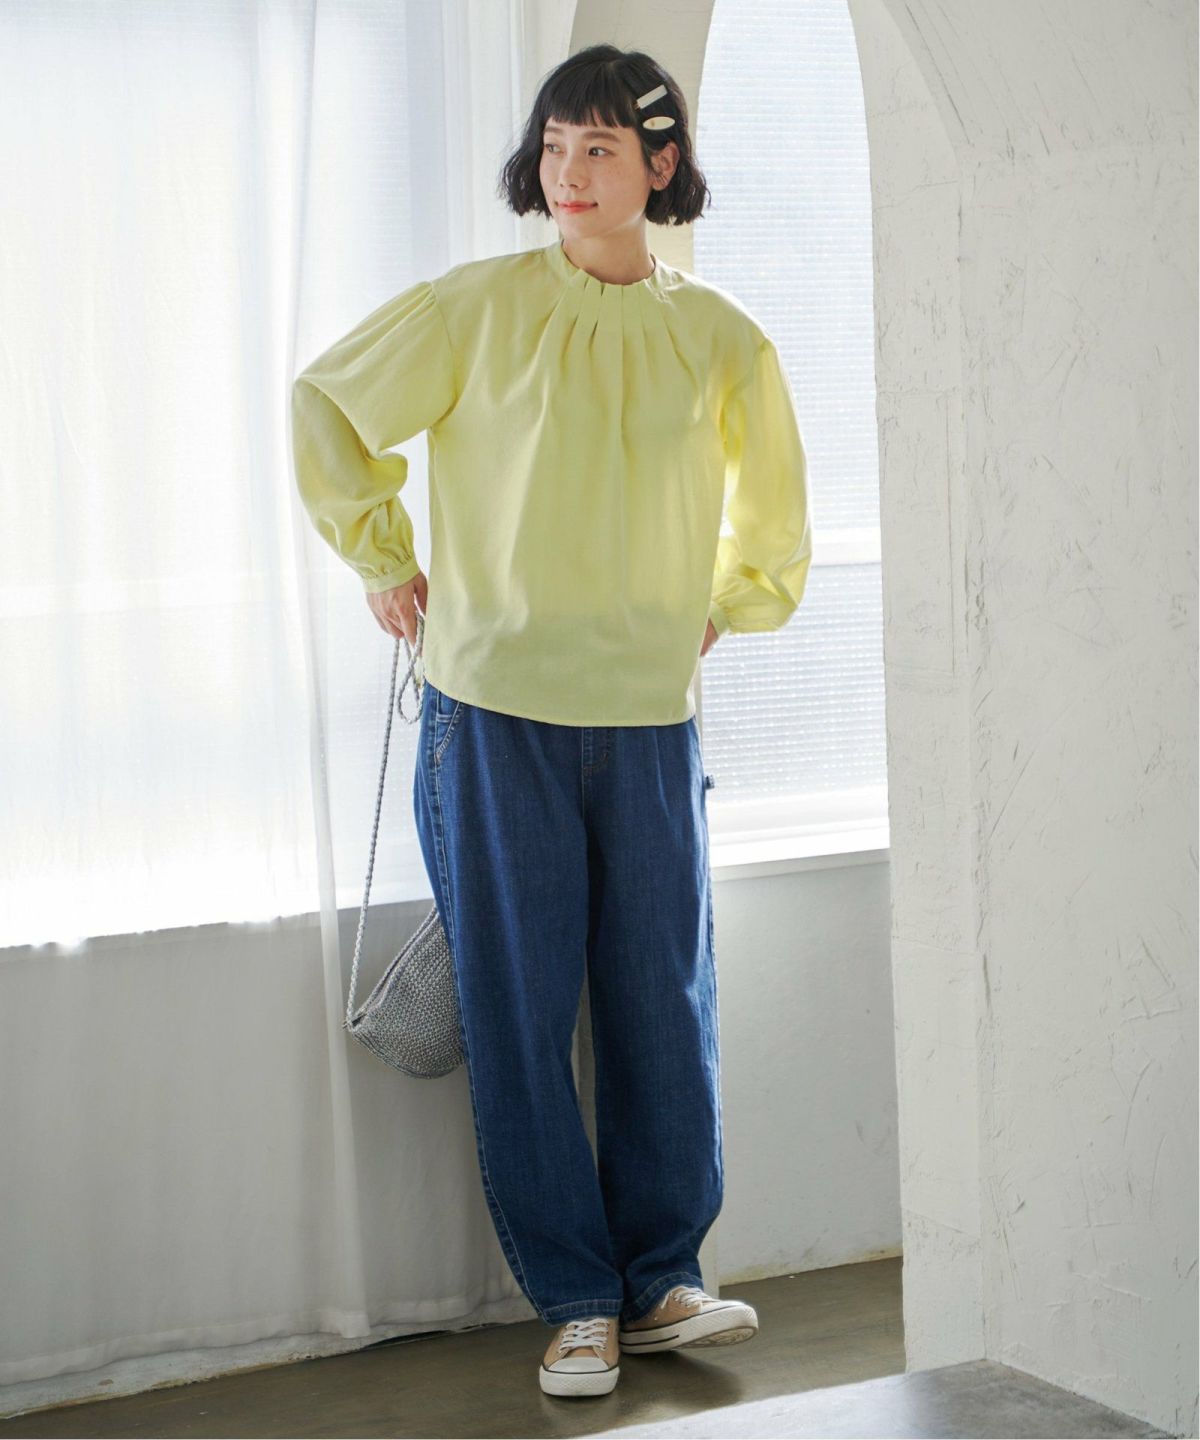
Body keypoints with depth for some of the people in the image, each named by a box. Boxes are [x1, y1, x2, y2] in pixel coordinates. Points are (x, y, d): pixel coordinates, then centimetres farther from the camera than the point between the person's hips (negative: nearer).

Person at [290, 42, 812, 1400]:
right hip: (492, 713, -2)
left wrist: (728, 608, 18)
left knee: (664, 1005, 4)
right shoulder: (477, 309, -2)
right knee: (519, 1011, 2)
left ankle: (659, 1281, 19)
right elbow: (327, 402, 9)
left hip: (649, 717, 2)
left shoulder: (719, 340, 6)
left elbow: (772, 501, 24)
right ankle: (576, 1301, 13)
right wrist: (382, 564, 8)